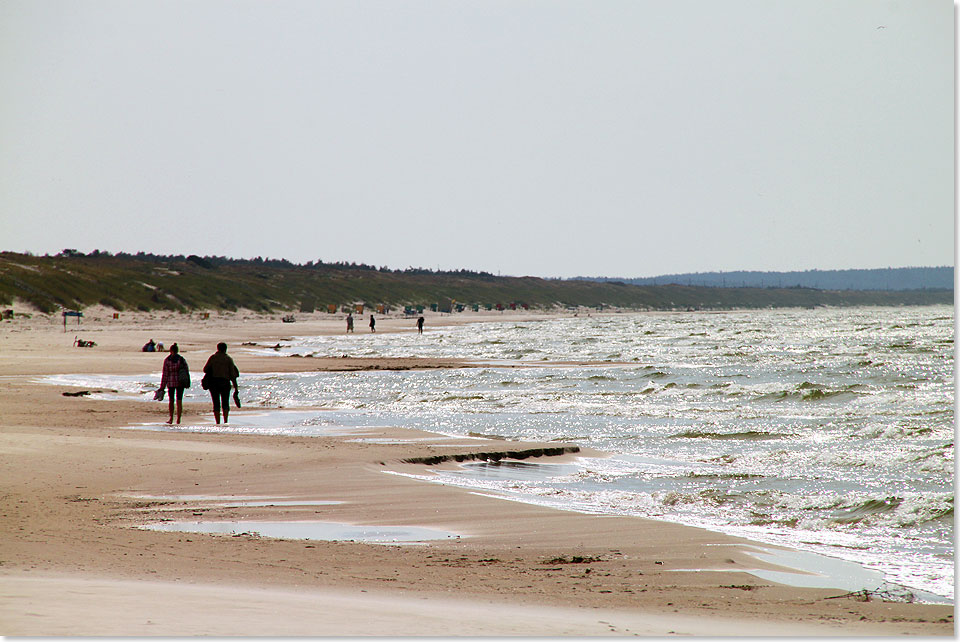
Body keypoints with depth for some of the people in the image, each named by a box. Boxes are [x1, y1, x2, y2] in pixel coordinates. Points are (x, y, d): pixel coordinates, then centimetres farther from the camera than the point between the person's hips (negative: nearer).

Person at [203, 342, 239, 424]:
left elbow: (205, 369, 5)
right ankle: (225, 421, -9)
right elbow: (232, 374, 0)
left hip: (213, 382, 0)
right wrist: (236, 387, 2)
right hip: (225, 382, 0)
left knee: (216, 403, 4)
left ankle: (218, 423, -3)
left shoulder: (213, 357, 5)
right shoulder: (228, 359, 4)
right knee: (225, 403, 8)